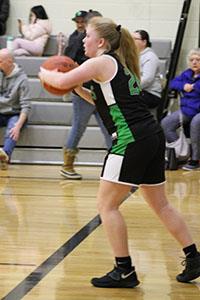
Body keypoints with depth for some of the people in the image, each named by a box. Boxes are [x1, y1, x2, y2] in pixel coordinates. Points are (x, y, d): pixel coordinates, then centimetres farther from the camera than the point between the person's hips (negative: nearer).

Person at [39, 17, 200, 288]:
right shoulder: (121, 64, 22)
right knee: (160, 204, 17)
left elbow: (62, 81, -11)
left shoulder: (102, 62, -5)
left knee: (107, 204, -2)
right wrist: (80, 90, 25)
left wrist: (45, 74, 10)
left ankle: (124, 272, -2)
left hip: (132, 139, -9)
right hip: (153, 135, 9)